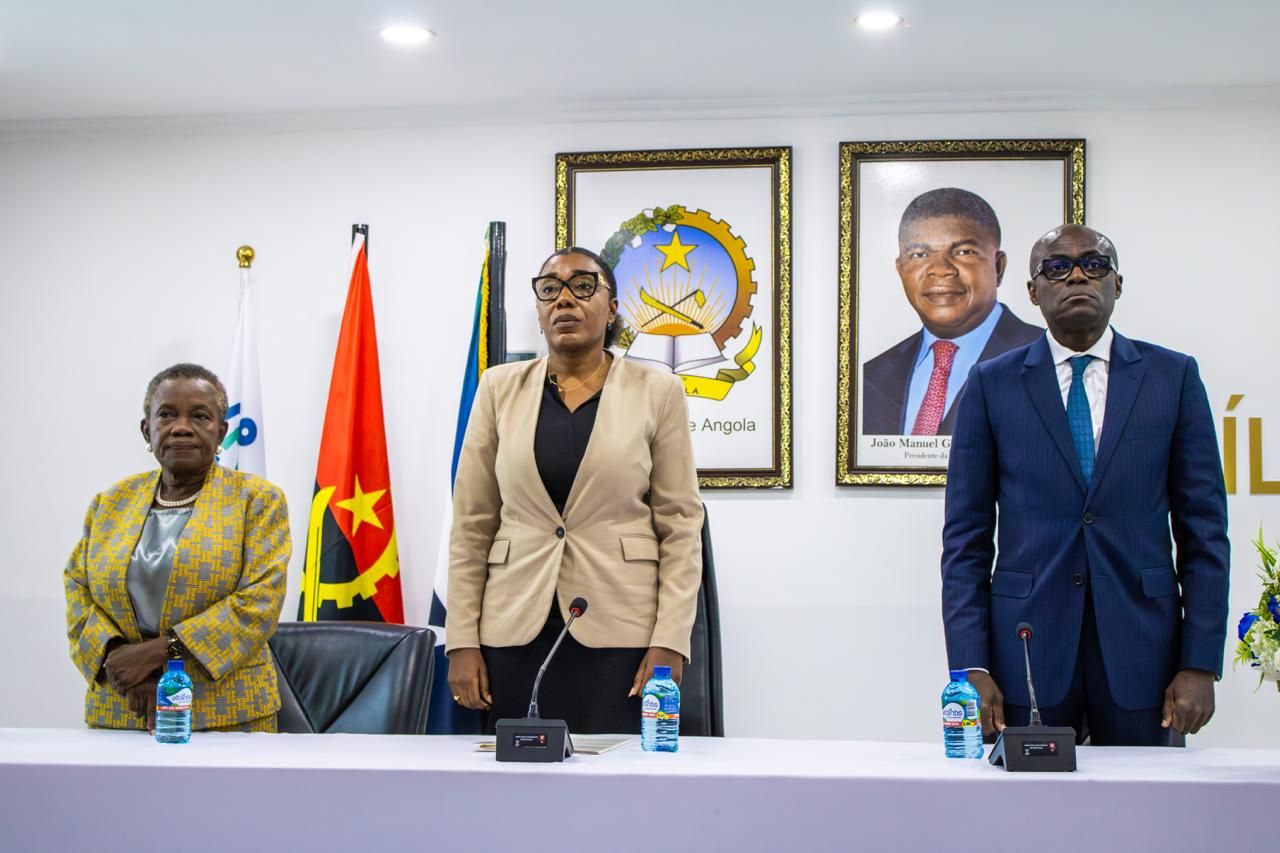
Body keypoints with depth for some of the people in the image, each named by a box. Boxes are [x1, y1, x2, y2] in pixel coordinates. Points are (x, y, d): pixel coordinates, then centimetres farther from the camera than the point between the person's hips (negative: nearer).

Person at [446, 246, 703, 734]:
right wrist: (462, 640, 0)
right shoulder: (500, 388, 7)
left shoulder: (656, 391, 2)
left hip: (620, 631, -1)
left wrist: (669, 642, -8)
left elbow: (680, 525, 0)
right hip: (517, 630, 2)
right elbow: (471, 524, 6)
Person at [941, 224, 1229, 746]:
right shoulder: (991, 384, 5)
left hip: (1140, 644, 1)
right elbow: (966, 536, 3)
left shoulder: (1174, 376, 6)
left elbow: (1203, 529, 4)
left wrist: (1201, 663, -2)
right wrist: (970, 668, -5)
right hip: (1029, 643, 0)